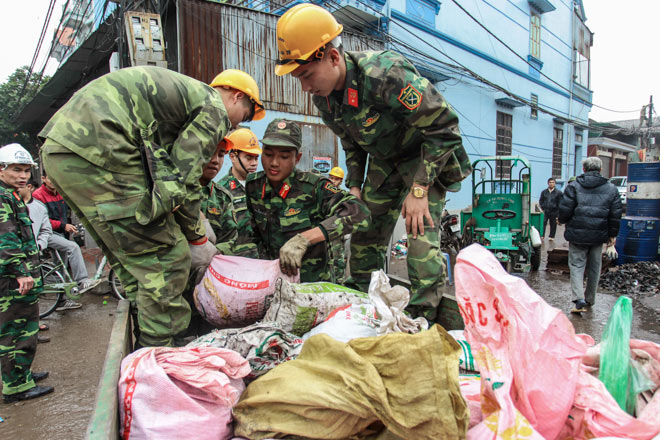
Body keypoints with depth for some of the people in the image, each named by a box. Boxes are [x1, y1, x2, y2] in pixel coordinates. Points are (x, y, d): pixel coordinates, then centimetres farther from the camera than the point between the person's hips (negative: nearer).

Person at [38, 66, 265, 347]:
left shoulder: (188, 92, 29)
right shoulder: (214, 109, 1)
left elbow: (169, 169, 24)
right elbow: (183, 182, -6)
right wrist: (197, 240, 7)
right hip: (97, 154, -10)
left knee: (130, 256, 17)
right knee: (168, 258, -4)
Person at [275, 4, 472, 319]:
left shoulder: (384, 74, -34)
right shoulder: (323, 98, -9)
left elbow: (443, 126, -28)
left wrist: (419, 190, -27)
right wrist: (354, 185, 2)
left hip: (427, 155, -6)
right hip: (383, 161, 7)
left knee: (422, 239, -19)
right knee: (364, 238, 5)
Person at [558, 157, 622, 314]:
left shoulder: (573, 186, -5)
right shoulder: (611, 189, 5)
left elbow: (565, 209, -8)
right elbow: (615, 215, 5)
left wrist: (562, 220, 13)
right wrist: (612, 235, 13)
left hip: (577, 234, -3)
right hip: (599, 235, 3)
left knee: (576, 264, 2)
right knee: (594, 267, 14)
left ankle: (579, 299, -15)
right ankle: (589, 300, 26)